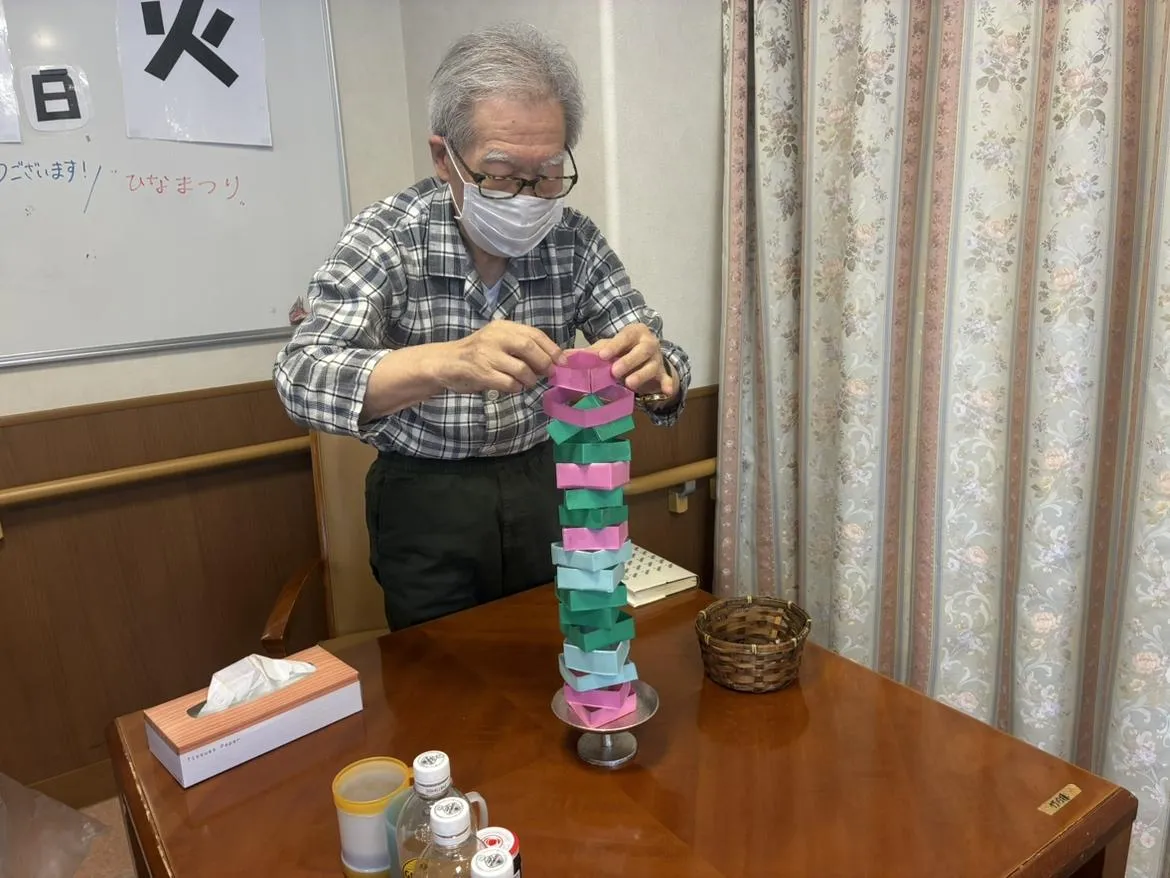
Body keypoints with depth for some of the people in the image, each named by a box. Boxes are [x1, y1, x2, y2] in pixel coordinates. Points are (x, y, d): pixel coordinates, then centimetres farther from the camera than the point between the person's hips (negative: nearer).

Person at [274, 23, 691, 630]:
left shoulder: (575, 240, -8)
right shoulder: (388, 237, -16)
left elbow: (661, 372, -8)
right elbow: (301, 377, -29)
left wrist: (653, 374, -33)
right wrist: (441, 364, -47)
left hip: (543, 483, 3)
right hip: (426, 499, -2)